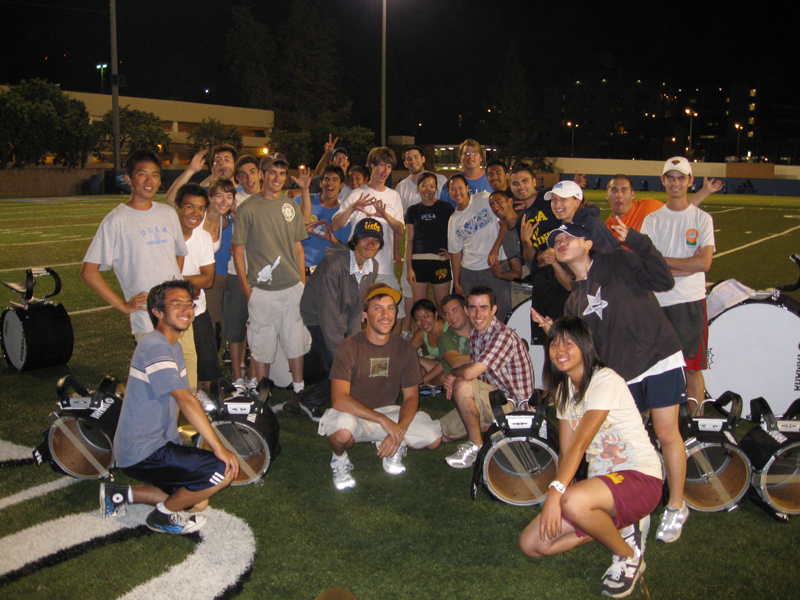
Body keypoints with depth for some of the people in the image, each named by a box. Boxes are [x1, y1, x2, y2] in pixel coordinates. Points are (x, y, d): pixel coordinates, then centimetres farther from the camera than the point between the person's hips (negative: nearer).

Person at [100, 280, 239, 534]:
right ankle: (163, 515, 1)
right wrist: (219, 448, -28)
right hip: (143, 453, -10)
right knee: (225, 470, -20)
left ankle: (122, 494, 18)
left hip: (161, 444, 10)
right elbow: (185, 400, -27)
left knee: (198, 503, 14)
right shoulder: (155, 346, -19)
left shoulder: (174, 346, 15)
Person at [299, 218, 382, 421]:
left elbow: (357, 307, 4)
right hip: (318, 319, -7)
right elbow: (328, 312, -25)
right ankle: (310, 402, 8)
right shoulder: (334, 264, -26)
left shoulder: (372, 267, -4)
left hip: (343, 319, 7)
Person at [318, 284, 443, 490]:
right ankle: (339, 458, -1)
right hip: (353, 414, -4)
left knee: (433, 437, -15)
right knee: (342, 431, -38)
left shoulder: (404, 349, -4)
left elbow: (411, 397, -1)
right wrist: (383, 420, -31)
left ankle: (394, 447, 16)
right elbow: (339, 399, -25)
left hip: (388, 412, 4)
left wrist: (399, 431, -20)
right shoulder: (349, 348, -17)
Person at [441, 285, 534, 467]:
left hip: (514, 405, -9)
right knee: (442, 431, 8)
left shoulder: (504, 335, -25)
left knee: (462, 385, -30)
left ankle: (475, 447, -14)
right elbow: (474, 373, 12)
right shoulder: (475, 334, 4)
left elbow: (470, 373, -34)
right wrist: (451, 383, -10)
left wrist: (453, 373, -10)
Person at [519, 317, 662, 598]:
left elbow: (580, 442, -26)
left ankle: (629, 554, -8)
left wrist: (556, 492, -34)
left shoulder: (605, 381, -15)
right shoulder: (563, 389, 11)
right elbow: (566, 450, 4)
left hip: (640, 478, -8)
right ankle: (618, 525, 9)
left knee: (574, 501, -39)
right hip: (600, 480, 8)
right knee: (531, 544, -6)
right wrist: (557, 496, -9)